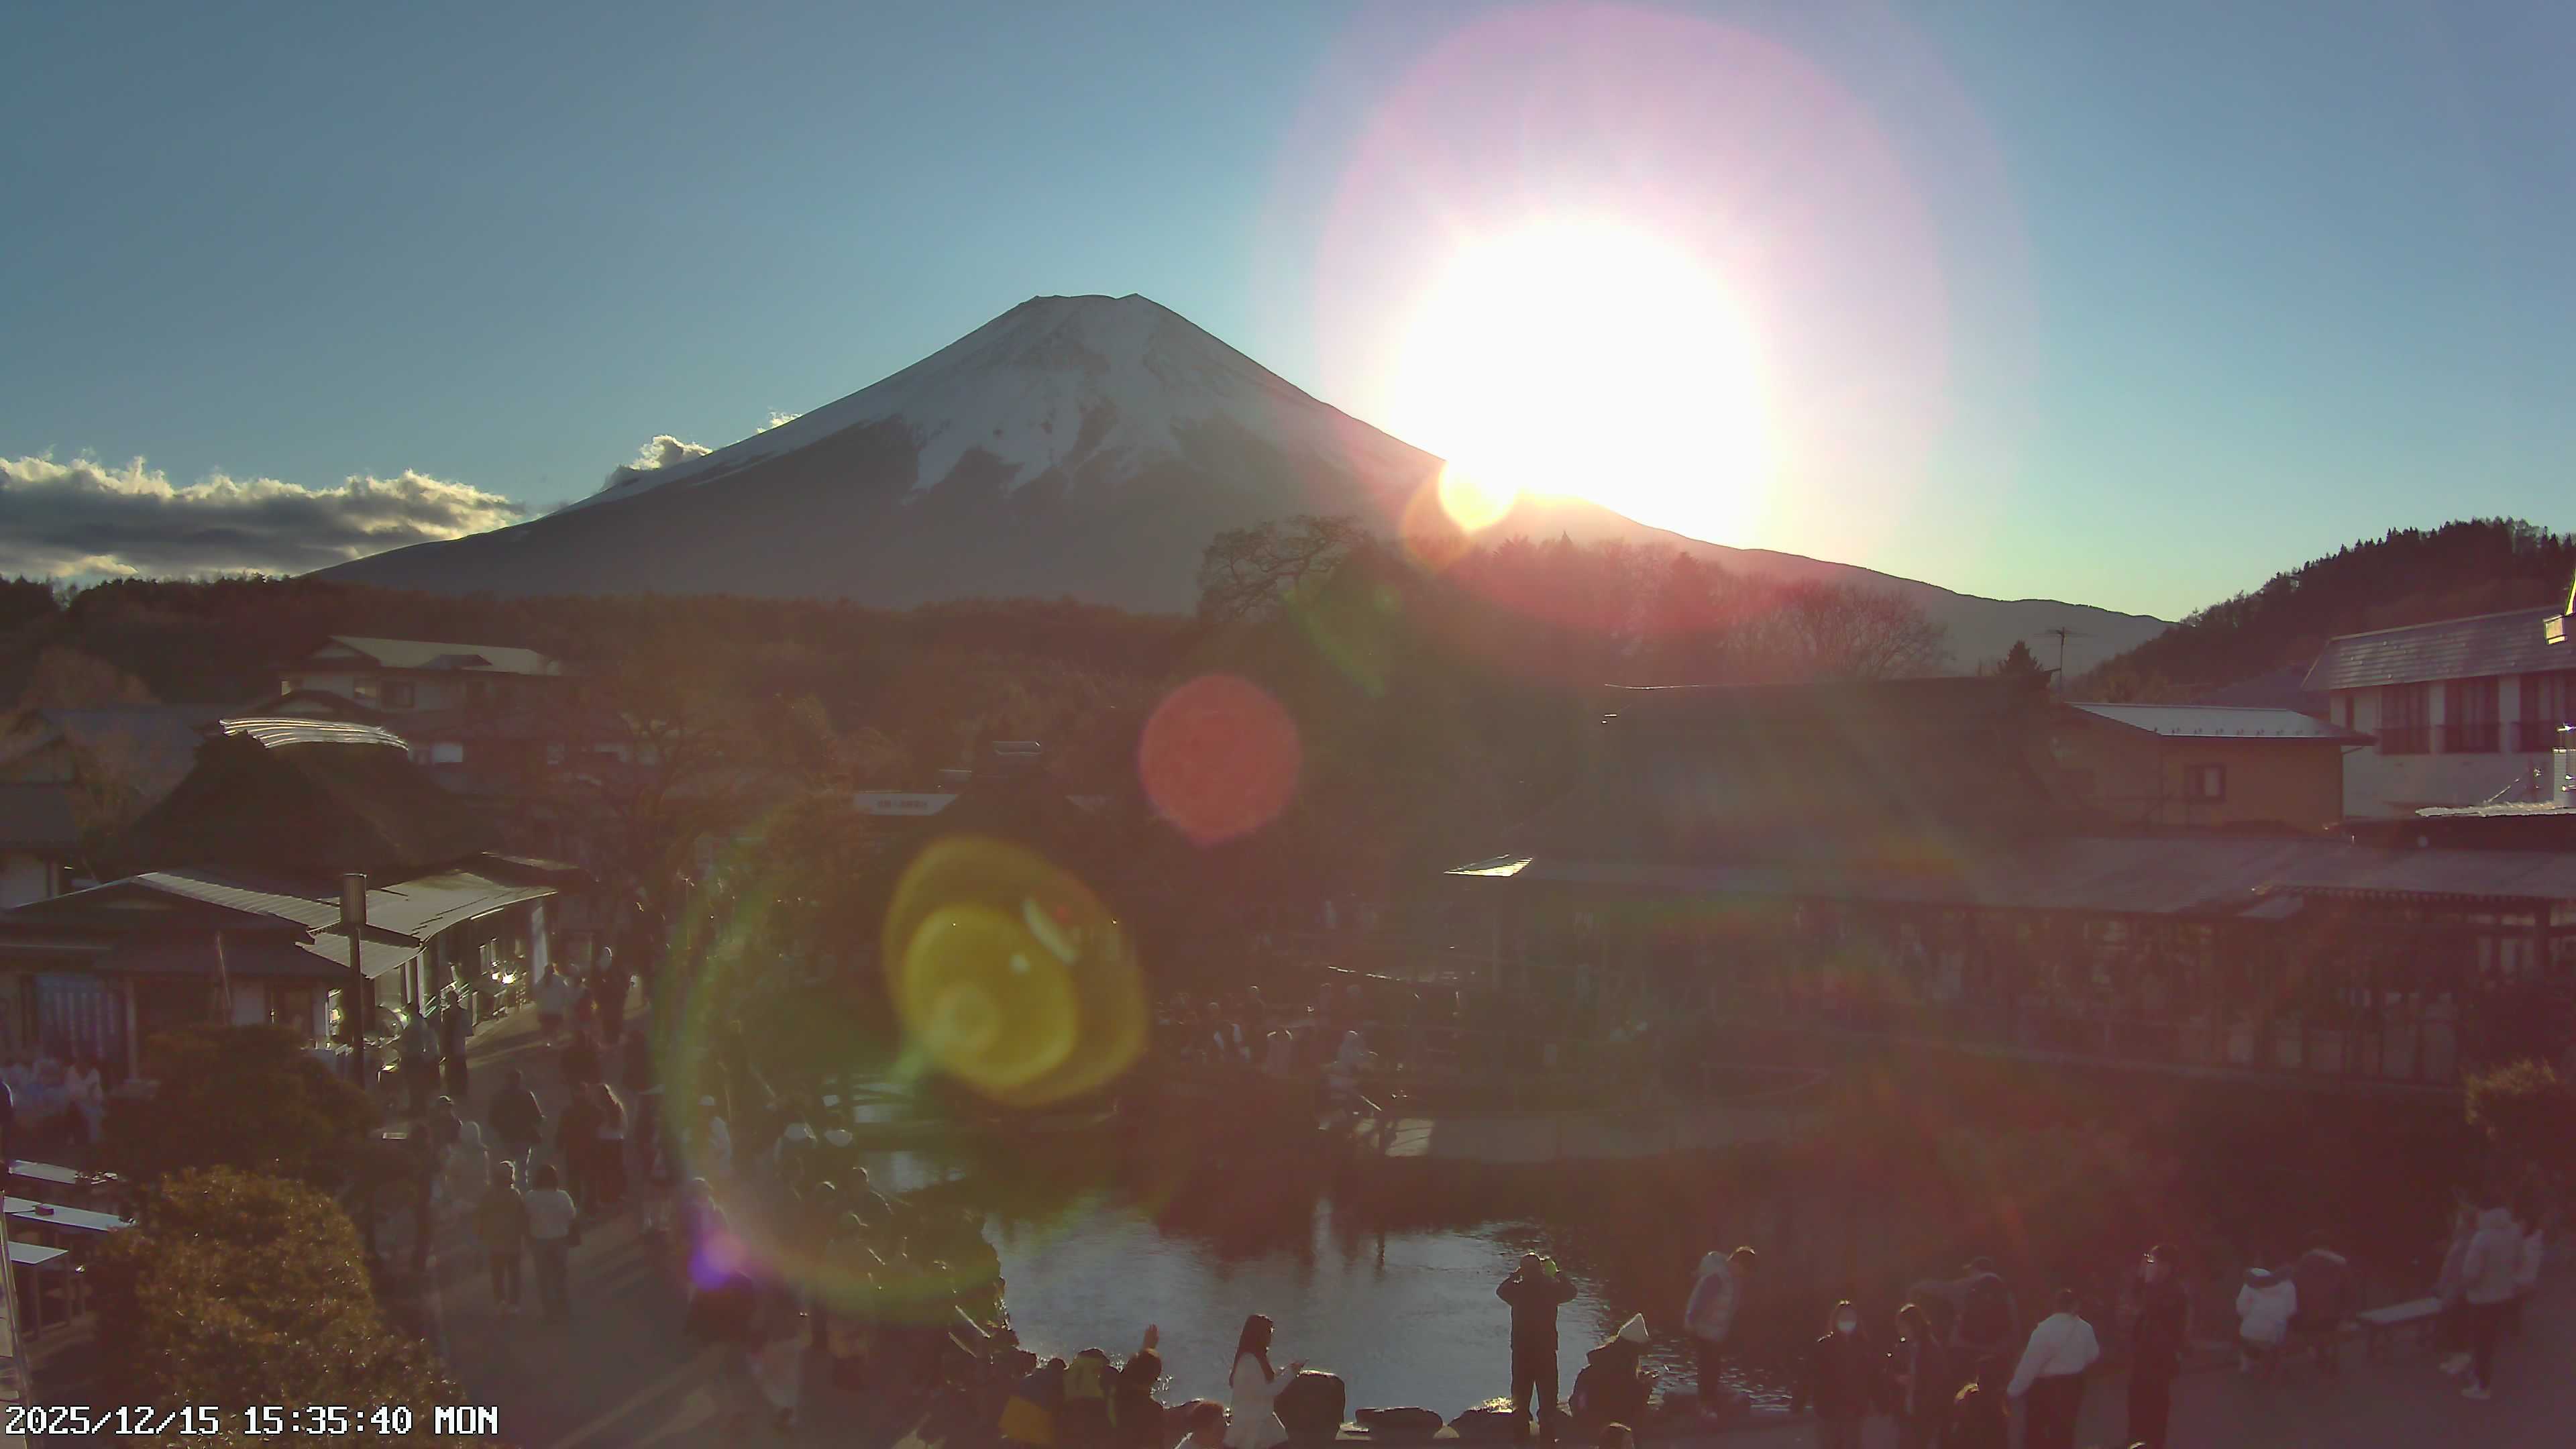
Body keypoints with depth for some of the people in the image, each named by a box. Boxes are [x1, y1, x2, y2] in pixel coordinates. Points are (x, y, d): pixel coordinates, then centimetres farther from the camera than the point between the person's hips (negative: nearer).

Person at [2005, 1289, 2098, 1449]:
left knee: (2034, 1430, 10)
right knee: (2064, 1431, 15)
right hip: (2073, 1385, 5)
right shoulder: (2085, 1329, -8)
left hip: (2043, 1387, -5)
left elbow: (2030, 1364, -20)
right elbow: (2093, 1355, 11)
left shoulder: (2044, 1330, -24)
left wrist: (2013, 1391, -12)